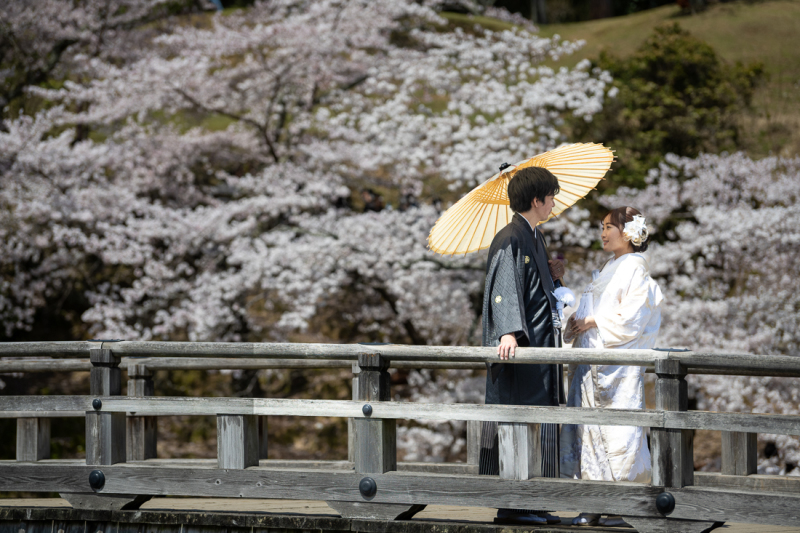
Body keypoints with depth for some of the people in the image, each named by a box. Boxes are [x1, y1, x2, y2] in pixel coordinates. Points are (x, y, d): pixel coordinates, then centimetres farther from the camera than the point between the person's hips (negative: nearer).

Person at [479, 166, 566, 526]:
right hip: (517, 348, -10)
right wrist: (509, 332, -35)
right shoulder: (510, 241, -12)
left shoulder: (535, 238, 18)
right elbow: (504, 289, -23)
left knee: (539, 428, 10)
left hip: (539, 347, 10)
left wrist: (551, 276, 12)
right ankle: (511, 506, -6)